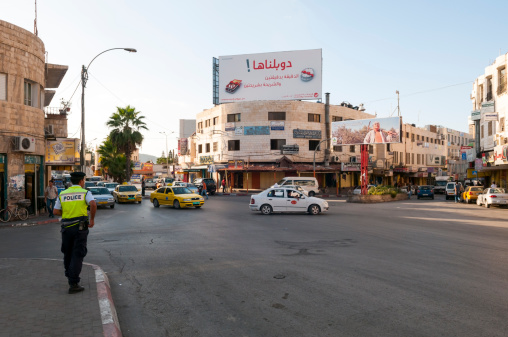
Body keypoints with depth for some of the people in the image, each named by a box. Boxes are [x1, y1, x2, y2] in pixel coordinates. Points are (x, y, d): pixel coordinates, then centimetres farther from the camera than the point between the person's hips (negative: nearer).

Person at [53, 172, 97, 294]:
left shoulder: (62, 194, 11)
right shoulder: (85, 192, -2)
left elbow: (56, 211, 5)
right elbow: (93, 204, -21)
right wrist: (92, 219, -10)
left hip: (66, 227, 4)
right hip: (80, 227, -4)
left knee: (68, 253, 20)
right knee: (77, 255, -2)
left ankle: (70, 276, 33)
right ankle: (73, 284, -5)